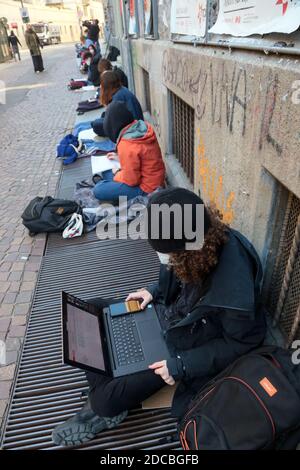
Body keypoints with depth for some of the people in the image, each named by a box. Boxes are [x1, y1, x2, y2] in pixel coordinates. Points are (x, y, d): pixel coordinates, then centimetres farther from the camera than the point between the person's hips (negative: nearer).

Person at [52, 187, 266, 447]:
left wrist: (183, 366, -20)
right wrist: (155, 290, -5)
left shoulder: (234, 286, -38)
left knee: (106, 400, -13)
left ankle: (105, 409, 25)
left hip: (184, 344, -7)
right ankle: (100, 396, 11)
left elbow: (240, 342, -20)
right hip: (167, 312, 8)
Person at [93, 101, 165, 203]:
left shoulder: (126, 145, -29)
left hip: (146, 188, -9)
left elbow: (131, 180, -21)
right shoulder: (144, 127, -5)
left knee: (98, 190, -12)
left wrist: (116, 175, -2)